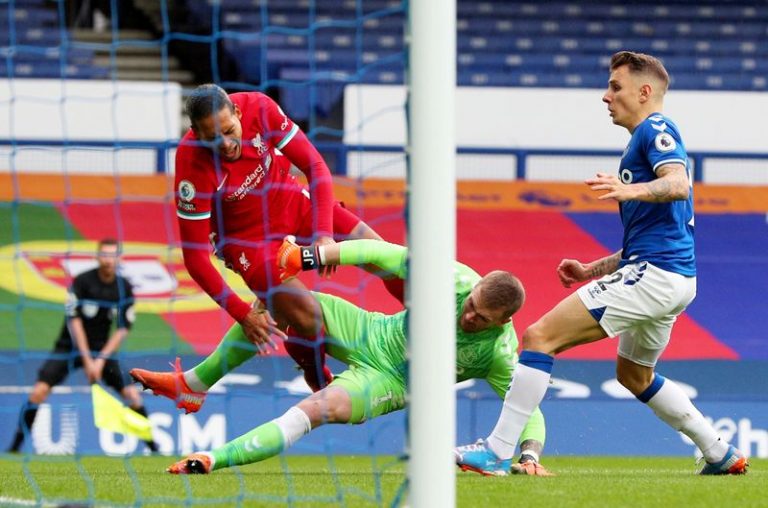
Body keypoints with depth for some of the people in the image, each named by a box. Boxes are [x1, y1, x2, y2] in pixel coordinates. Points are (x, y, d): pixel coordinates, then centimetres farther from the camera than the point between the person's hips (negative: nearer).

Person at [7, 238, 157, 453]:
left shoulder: (124, 288, -3)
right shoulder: (82, 281, -13)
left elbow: (123, 328, -2)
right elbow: (74, 320, -15)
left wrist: (101, 359, -13)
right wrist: (87, 360, -18)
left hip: (102, 348, 3)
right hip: (70, 346, -3)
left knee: (132, 393, -10)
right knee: (39, 391, -19)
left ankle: (152, 445, 4)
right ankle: (16, 445, -7)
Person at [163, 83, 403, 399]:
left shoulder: (258, 109, -26)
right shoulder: (193, 168, -33)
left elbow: (315, 167, -17)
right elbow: (195, 258, -27)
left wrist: (325, 234, -28)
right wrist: (243, 314, -31)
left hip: (293, 204, 4)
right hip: (247, 236, -4)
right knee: (309, 322, -20)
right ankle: (320, 384, 12)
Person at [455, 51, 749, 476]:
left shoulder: (655, 129, -4)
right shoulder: (647, 139, 26)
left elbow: (677, 184, -25)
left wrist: (631, 190, -43)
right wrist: (592, 271, 26)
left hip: (654, 275, -11)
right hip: (674, 278, 11)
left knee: (540, 336, -14)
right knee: (634, 374, 30)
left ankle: (497, 450, -17)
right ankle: (722, 454, 30)